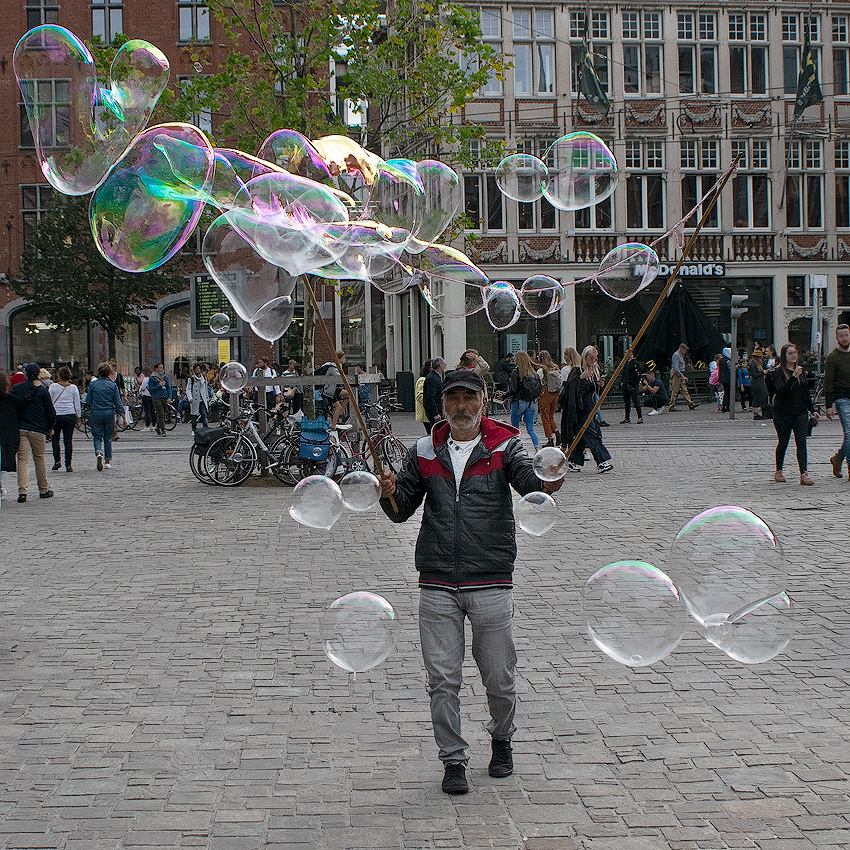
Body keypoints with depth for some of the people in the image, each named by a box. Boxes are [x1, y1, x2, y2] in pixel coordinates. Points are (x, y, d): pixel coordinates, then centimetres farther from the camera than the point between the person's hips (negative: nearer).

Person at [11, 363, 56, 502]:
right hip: (38, 430, 0)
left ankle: (22, 491, -14)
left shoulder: (16, 388, 1)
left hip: (20, 429, 1)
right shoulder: (42, 390, -3)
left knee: (22, 460, -1)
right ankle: (43, 490, 21)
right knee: (39, 460, 12)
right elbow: (50, 412, -1)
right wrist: (50, 428, 15)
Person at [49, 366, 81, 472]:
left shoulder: (53, 387, -2)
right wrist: (78, 416, 17)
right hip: (70, 416, 1)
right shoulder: (73, 388, 3)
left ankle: (57, 460, 2)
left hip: (57, 415, -1)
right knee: (68, 440, 3)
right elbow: (77, 405, 6)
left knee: (55, 438, 15)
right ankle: (68, 465, 0)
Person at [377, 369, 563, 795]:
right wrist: (390, 493, -11)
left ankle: (502, 739, 34)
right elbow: (402, 510, 11)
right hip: (437, 584, 2)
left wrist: (548, 483, -39)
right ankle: (453, 760, 16)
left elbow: (528, 481, -16)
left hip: (491, 581, -2)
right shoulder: (425, 452, 9)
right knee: (443, 680, 2)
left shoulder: (504, 446, 1)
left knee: (499, 678, 7)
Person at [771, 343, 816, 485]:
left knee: (801, 442, -8)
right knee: (783, 442, 5)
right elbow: (781, 391, -21)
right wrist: (794, 377, -29)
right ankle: (778, 472, 22)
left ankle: (804, 473, -14)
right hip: (783, 413, -4)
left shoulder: (801, 371, 13)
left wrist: (812, 410, 20)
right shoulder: (779, 373, -5)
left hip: (800, 412, 4)